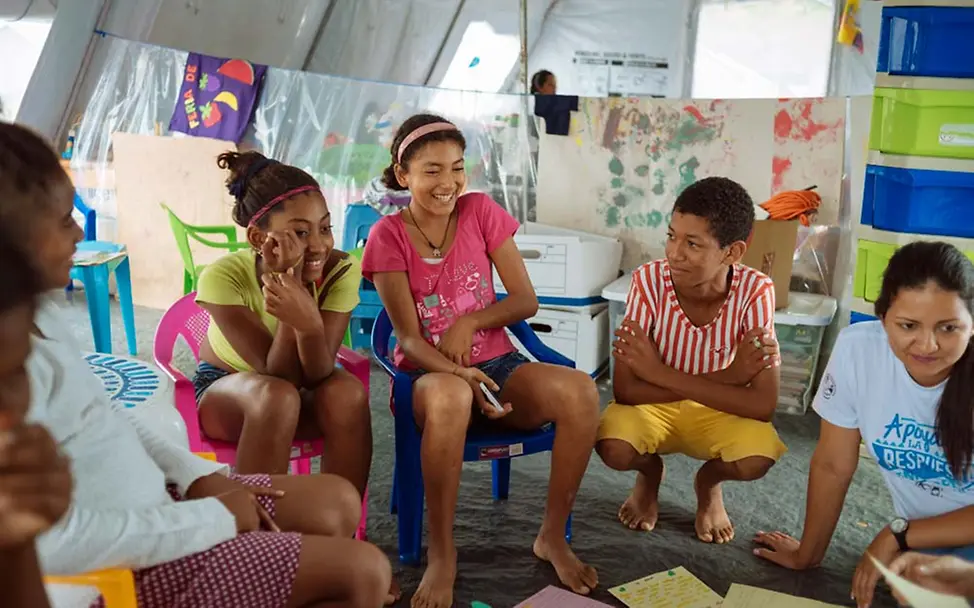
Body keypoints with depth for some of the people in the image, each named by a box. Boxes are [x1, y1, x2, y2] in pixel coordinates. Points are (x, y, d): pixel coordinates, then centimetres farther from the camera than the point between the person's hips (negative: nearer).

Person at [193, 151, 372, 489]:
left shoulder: (341, 270, -22)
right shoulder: (224, 277, -27)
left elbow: (317, 377, -28)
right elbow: (279, 377, -31)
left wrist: (310, 322, -49)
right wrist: (289, 285, -42)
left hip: (304, 396, 2)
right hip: (224, 389, -2)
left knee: (347, 391, -31)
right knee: (278, 396, -36)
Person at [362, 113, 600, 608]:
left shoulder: (481, 211, 1)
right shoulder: (388, 236, -5)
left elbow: (526, 302, 1)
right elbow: (409, 338, -11)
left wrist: (470, 321, -17)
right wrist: (459, 372, -31)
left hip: (497, 364, 3)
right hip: (430, 374, -3)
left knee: (580, 391, -28)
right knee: (448, 396, -42)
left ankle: (552, 536, -9)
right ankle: (441, 554, -25)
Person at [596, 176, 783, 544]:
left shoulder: (755, 292, -25)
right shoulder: (649, 280, -25)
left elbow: (763, 404, -28)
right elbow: (625, 390, -26)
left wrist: (661, 373, -32)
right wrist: (725, 378, -32)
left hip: (718, 411, 0)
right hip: (653, 406, 0)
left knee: (759, 456, -30)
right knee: (613, 447, -31)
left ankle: (709, 481, 8)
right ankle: (649, 473, 9)